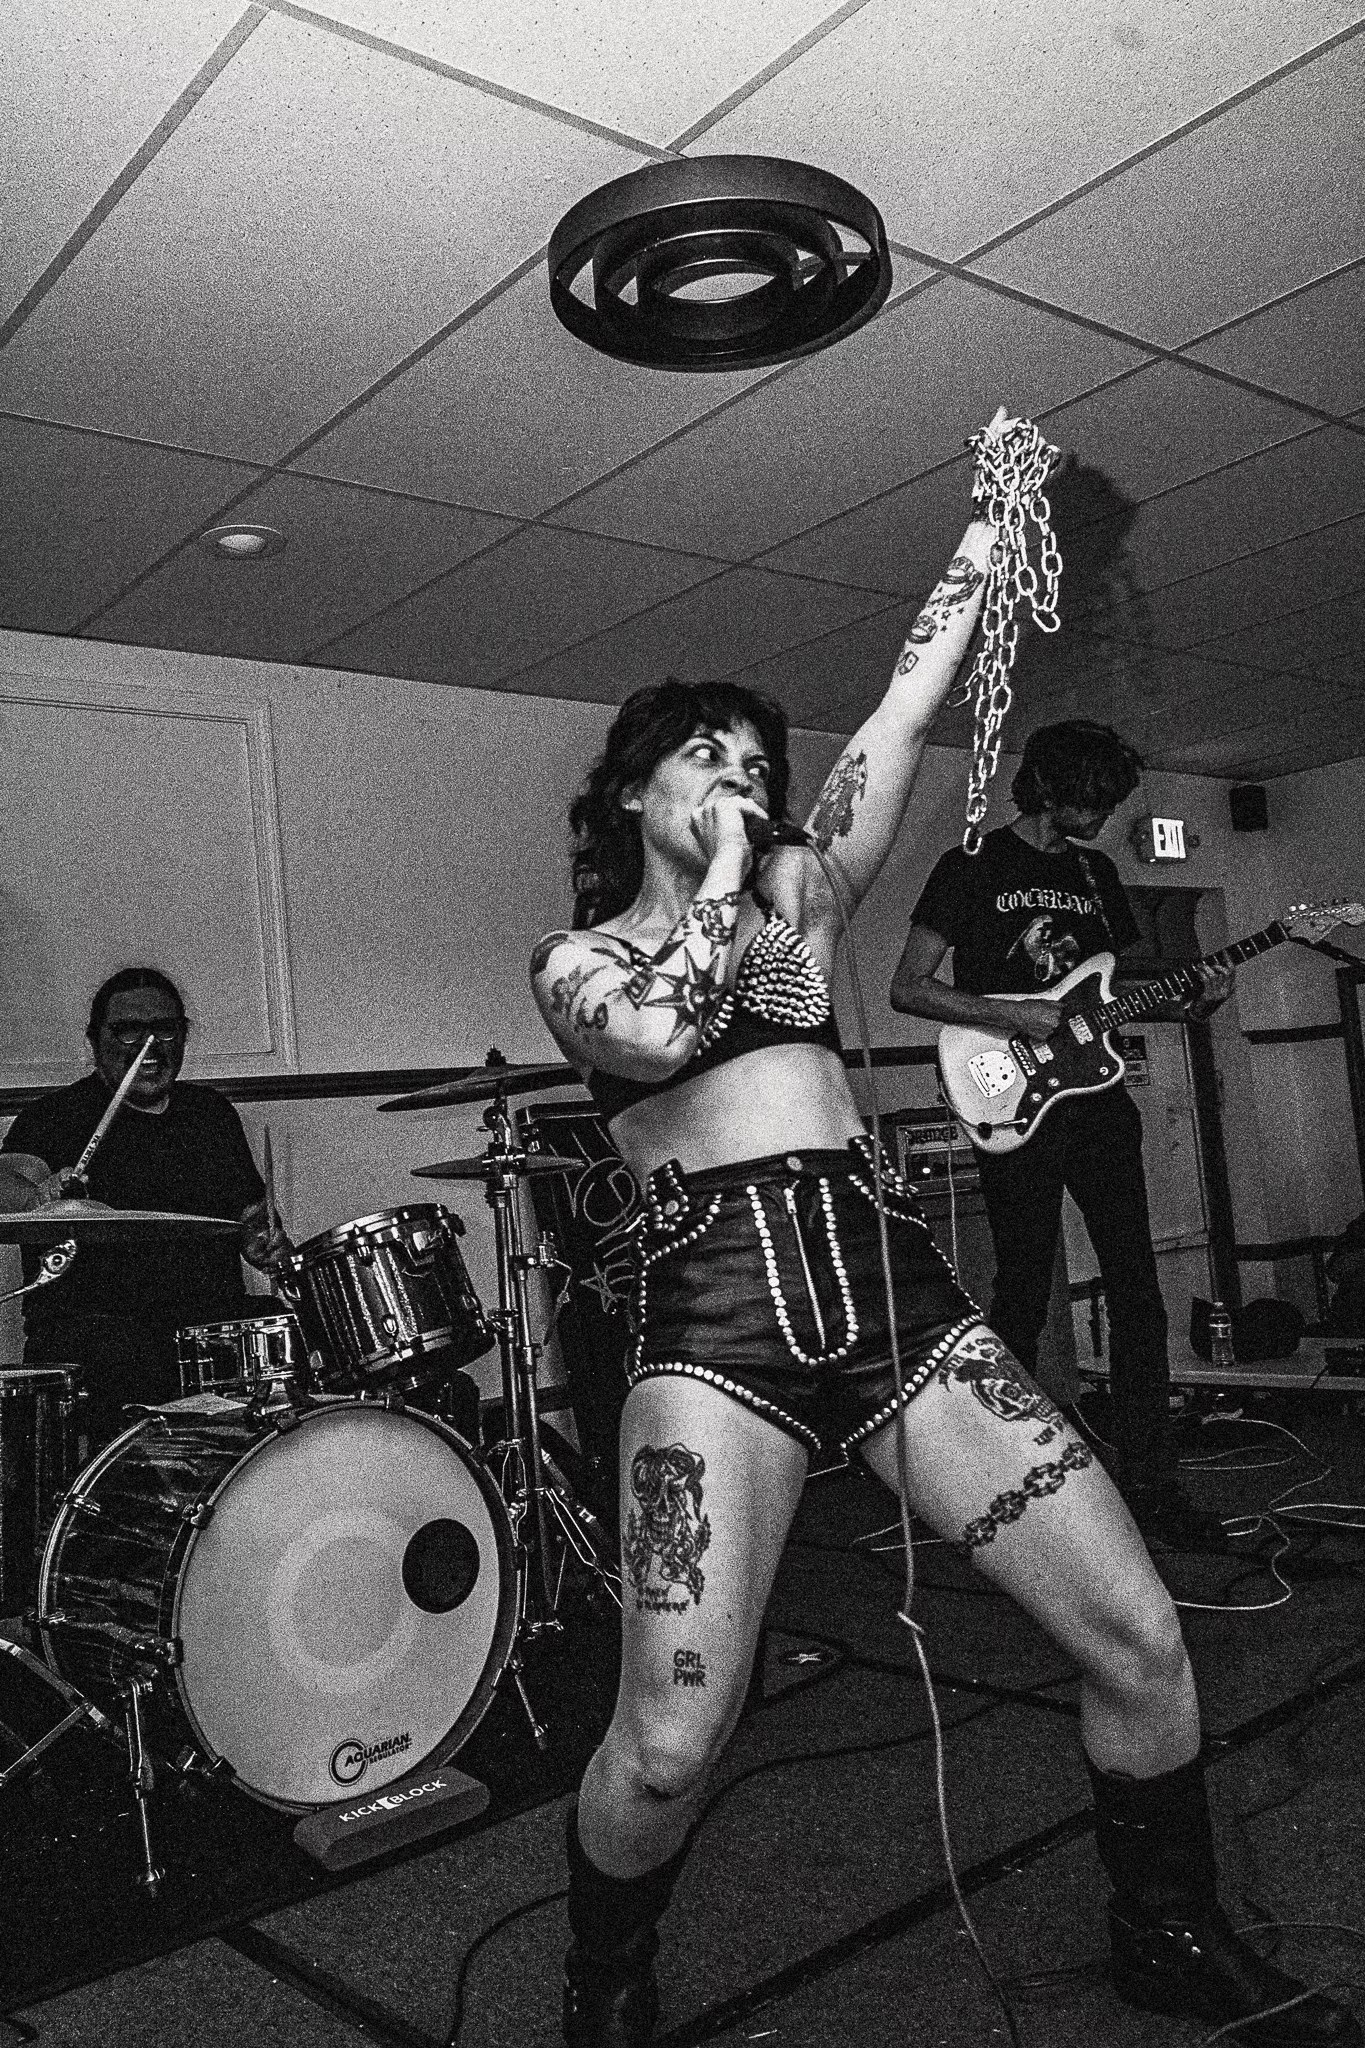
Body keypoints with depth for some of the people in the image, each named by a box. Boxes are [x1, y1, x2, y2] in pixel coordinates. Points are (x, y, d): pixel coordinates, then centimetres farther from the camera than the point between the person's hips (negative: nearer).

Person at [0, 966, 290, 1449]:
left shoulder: (212, 1113, 17)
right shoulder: (54, 1119, 1)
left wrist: (266, 1242, 2)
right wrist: (41, 1191, -42)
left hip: (215, 1319, 5)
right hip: (93, 1324, -4)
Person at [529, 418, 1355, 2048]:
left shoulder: (794, 896, 20)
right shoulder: (574, 962, 10)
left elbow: (906, 713, 13)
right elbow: (658, 1032, -15)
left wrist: (986, 528, 13)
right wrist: (714, 875, -1)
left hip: (893, 1286, 4)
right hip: (718, 1320, -4)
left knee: (1140, 1640, 0)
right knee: (668, 1746, -11)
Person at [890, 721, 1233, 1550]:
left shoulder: (1098, 872, 16)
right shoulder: (972, 867, -2)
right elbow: (908, 988, -7)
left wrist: (1193, 1003, 2)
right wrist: (1013, 1016, -17)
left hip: (1098, 1100, 6)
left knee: (1137, 1290, 2)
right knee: (1023, 1300, 1)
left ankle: (1150, 1483, 9)